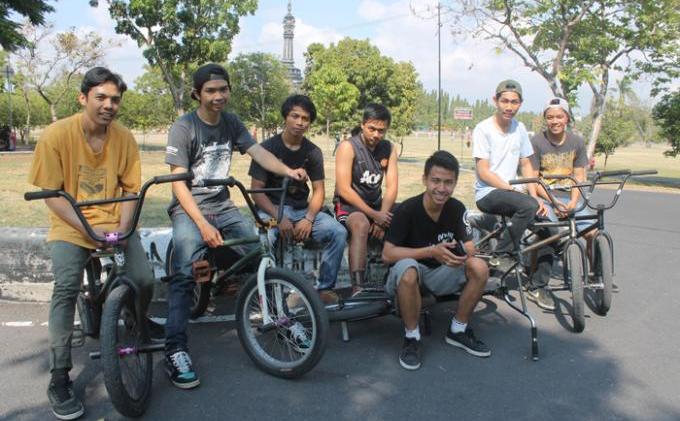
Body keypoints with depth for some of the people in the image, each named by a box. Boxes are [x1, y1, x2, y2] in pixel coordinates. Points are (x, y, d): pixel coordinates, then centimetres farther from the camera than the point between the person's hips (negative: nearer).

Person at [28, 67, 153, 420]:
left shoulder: (124, 138, -5)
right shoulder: (56, 135, -12)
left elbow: (130, 190, 1)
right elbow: (52, 195, -10)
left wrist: (122, 228, -15)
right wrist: (88, 229, -20)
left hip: (115, 225, 2)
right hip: (71, 227, -2)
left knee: (144, 280, -16)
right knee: (66, 289, -23)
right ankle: (59, 379, -10)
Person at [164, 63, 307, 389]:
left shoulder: (231, 123, 6)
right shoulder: (183, 128, -9)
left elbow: (258, 152, -6)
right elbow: (179, 184, -13)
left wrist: (287, 171, -27)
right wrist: (203, 225, -23)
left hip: (223, 207, 5)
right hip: (188, 209, -4)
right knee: (184, 274, -24)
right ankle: (175, 350, -20)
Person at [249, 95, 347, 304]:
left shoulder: (313, 152, 5)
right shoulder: (268, 147, -5)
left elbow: (318, 190, 4)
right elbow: (257, 191, -8)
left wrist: (309, 219, -15)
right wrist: (279, 217, -22)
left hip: (302, 209, 3)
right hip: (272, 208, -3)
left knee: (338, 232, -21)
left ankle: (325, 288, -8)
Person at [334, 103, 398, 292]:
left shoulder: (389, 149, 4)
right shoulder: (348, 147, -11)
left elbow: (391, 187, -1)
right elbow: (344, 190, -17)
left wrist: (382, 217, -18)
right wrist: (374, 215, -22)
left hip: (377, 205, 5)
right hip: (349, 205, -5)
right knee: (361, 225, -37)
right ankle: (357, 288, -42)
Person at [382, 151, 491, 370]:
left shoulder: (457, 208, -7)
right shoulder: (407, 209, -21)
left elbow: (470, 246, -2)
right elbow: (387, 254, -24)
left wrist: (464, 253, -28)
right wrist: (431, 251, -31)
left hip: (438, 274, 5)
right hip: (407, 276, -4)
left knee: (479, 267, -19)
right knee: (408, 269, -39)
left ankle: (458, 330, 2)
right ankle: (411, 337, -16)